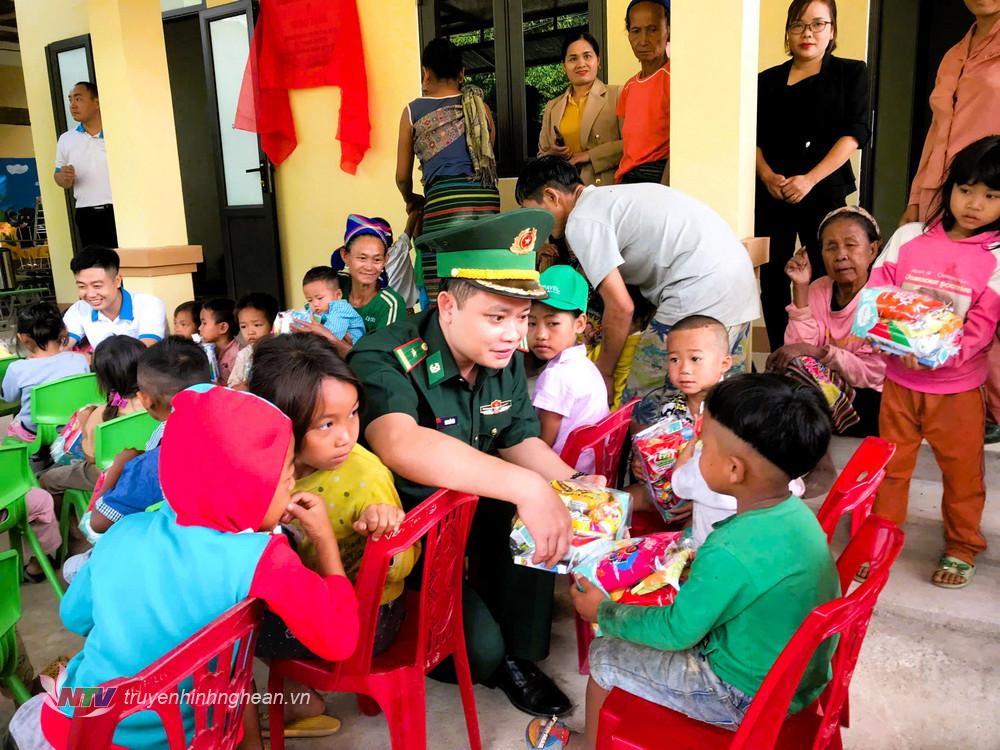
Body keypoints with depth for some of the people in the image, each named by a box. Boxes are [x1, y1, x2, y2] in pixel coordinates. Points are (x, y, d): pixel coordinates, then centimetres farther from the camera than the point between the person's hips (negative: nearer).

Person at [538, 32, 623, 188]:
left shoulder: (616, 96, 5)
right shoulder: (552, 107, 19)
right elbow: (541, 156, 23)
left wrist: (590, 155, -10)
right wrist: (552, 155, 2)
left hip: (605, 187, -4)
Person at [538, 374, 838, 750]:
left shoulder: (729, 553, -34)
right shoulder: (794, 511, -10)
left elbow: (675, 632, -20)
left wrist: (604, 612, -6)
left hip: (748, 696, -8)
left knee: (604, 656, 4)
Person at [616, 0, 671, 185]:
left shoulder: (673, 76, -5)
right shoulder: (629, 87, 18)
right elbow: (627, 143, 15)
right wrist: (620, 182, 1)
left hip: (659, 178, -6)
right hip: (626, 179, 6)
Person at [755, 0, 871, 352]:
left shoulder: (851, 73, 7)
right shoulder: (768, 80, 14)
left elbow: (853, 133, -4)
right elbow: (754, 136, 8)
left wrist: (810, 179, -16)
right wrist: (767, 175, -11)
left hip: (824, 192, -2)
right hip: (771, 194, 3)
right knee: (772, 277, 4)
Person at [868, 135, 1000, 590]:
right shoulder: (908, 237, -1)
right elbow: (877, 288, -2)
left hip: (957, 385, -1)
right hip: (898, 378, 2)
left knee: (962, 470, 14)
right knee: (890, 462, 15)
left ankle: (962, 547, 36)